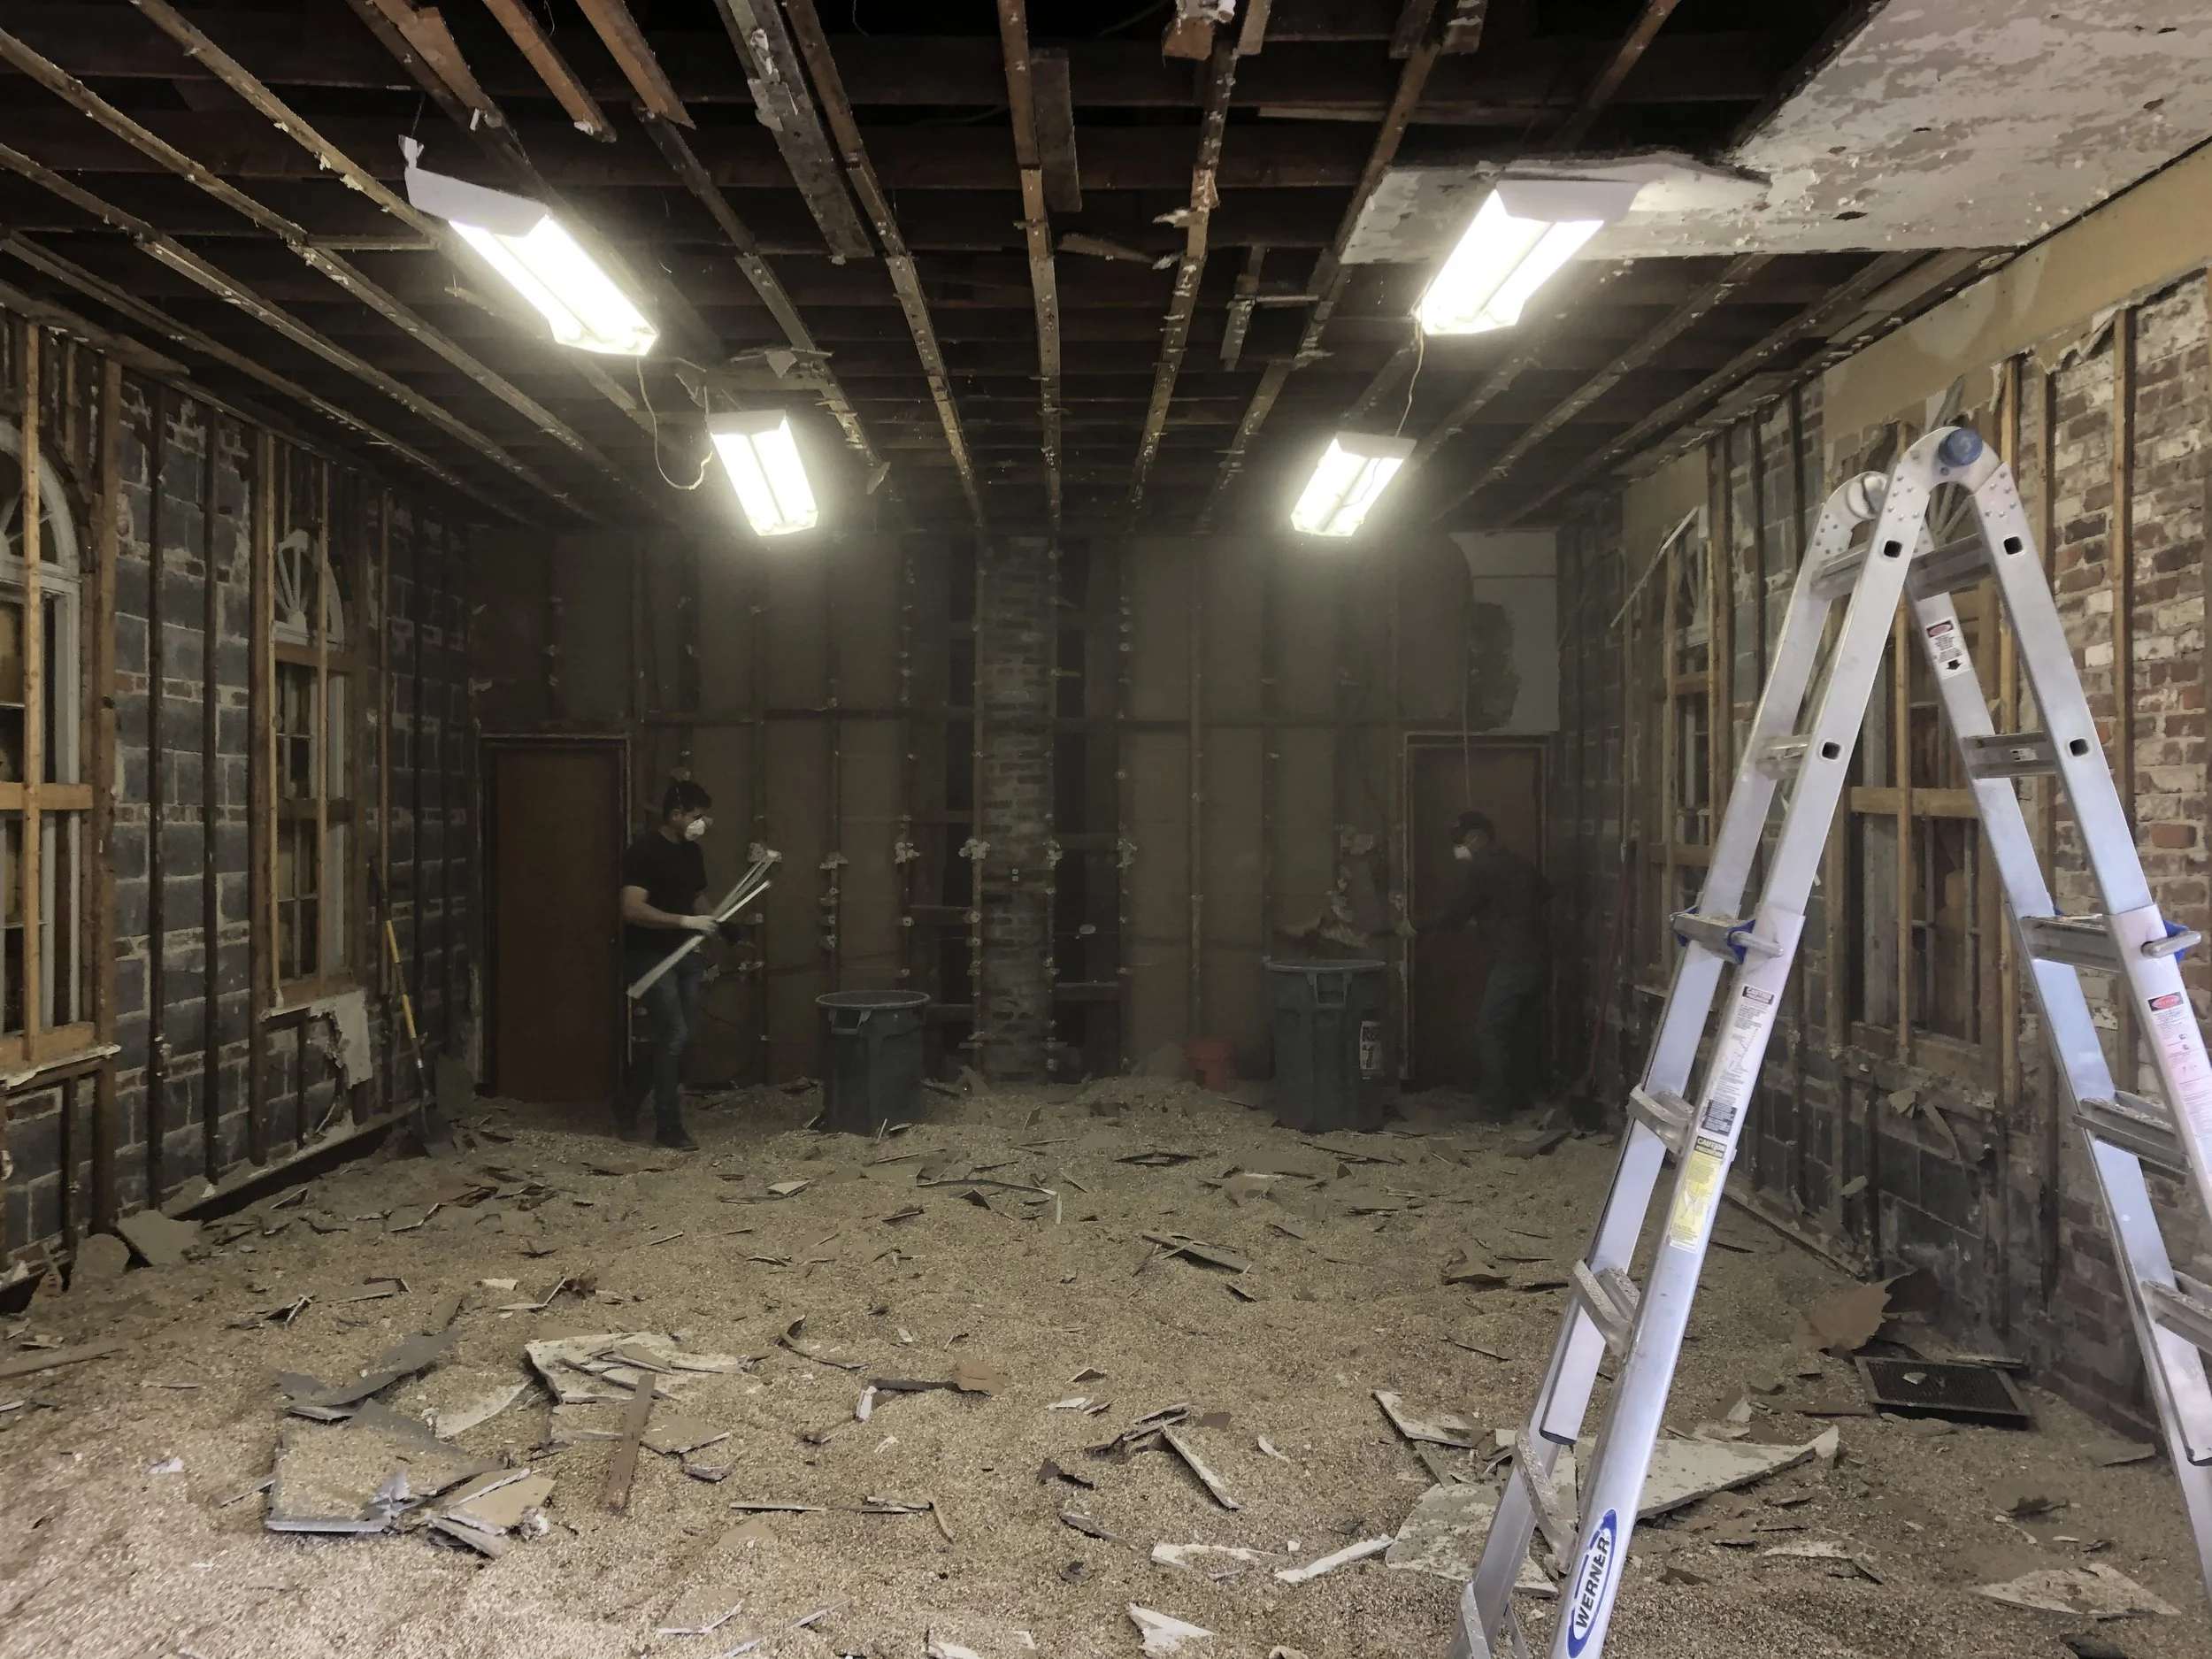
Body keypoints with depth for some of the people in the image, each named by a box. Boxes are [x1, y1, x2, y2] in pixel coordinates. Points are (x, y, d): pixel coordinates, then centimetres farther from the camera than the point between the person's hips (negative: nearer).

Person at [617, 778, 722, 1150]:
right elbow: (632, 909, -24)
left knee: (673, 1038, 9)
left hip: (684, 955, 8)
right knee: (675, 1035, -12)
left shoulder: (692, 852, 9)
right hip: (650, 957, -8)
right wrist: (686, 921, -26)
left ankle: (627, 1102, 29)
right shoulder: (644, 851, -16)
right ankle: (668, 1126, -1)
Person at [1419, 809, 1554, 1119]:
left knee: (1489, 1031, -4)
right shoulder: (1518, 864, 14)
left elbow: (1458, 913, -6)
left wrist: (1423, 929, 8)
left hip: (1513, 962, -9)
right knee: (1526, 1028, 14)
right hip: (1539, 957, 9)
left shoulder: (1483, 869, -10)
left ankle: (1498, 1104, -4)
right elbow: (1546, 891, 26)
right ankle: (1526, 1097, 20)